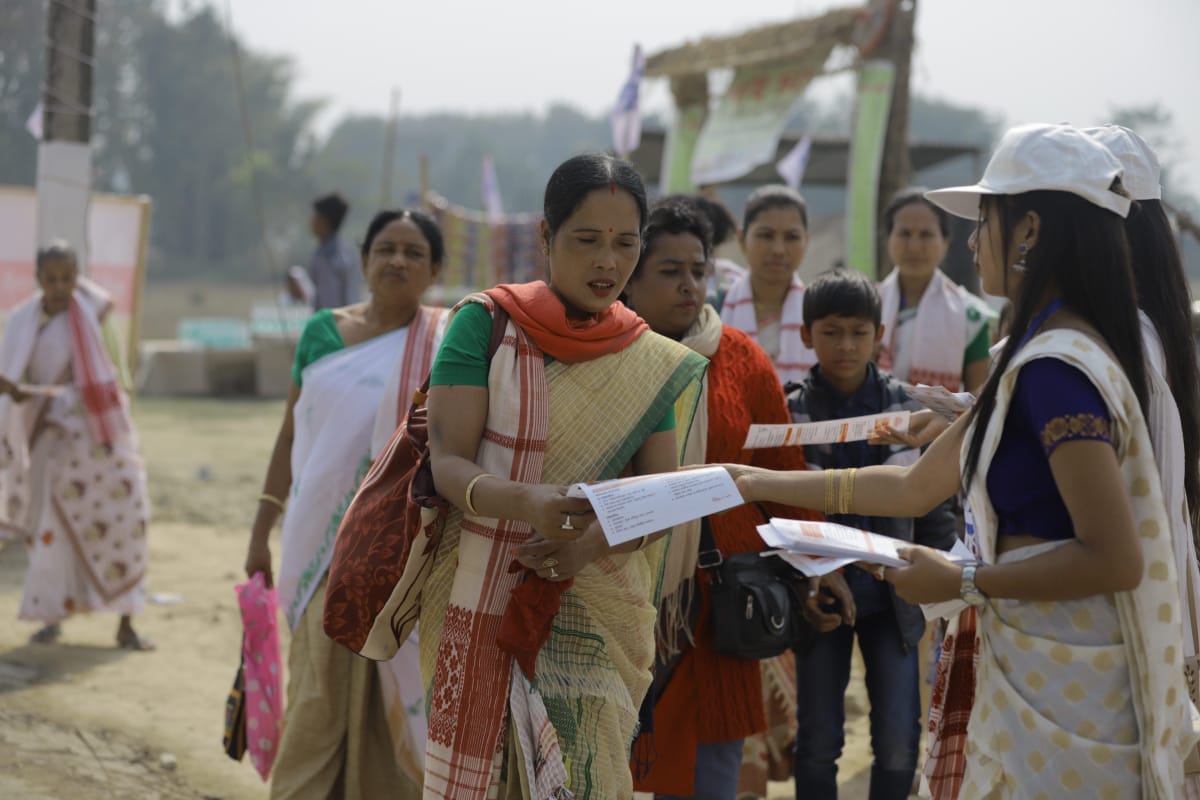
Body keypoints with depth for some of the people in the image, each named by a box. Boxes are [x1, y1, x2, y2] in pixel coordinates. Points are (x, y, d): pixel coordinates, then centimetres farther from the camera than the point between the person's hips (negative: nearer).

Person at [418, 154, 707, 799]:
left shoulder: (651, 360, 7)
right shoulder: (487, 322, -2)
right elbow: (448, 463, -10)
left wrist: (593, 541, -20)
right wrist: (524, 501, -31)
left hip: (597, 618, 2)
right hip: (485, 609, -2)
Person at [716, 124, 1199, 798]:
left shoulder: (1056, 369, -19)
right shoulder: (1036, 355, 13)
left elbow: (1113, 559, -25)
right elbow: (916, 488, 19)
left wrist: (962, 583, -17)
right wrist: (768, 484, 19)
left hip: (1059, 688, -10)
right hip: (1028, 663, 10)